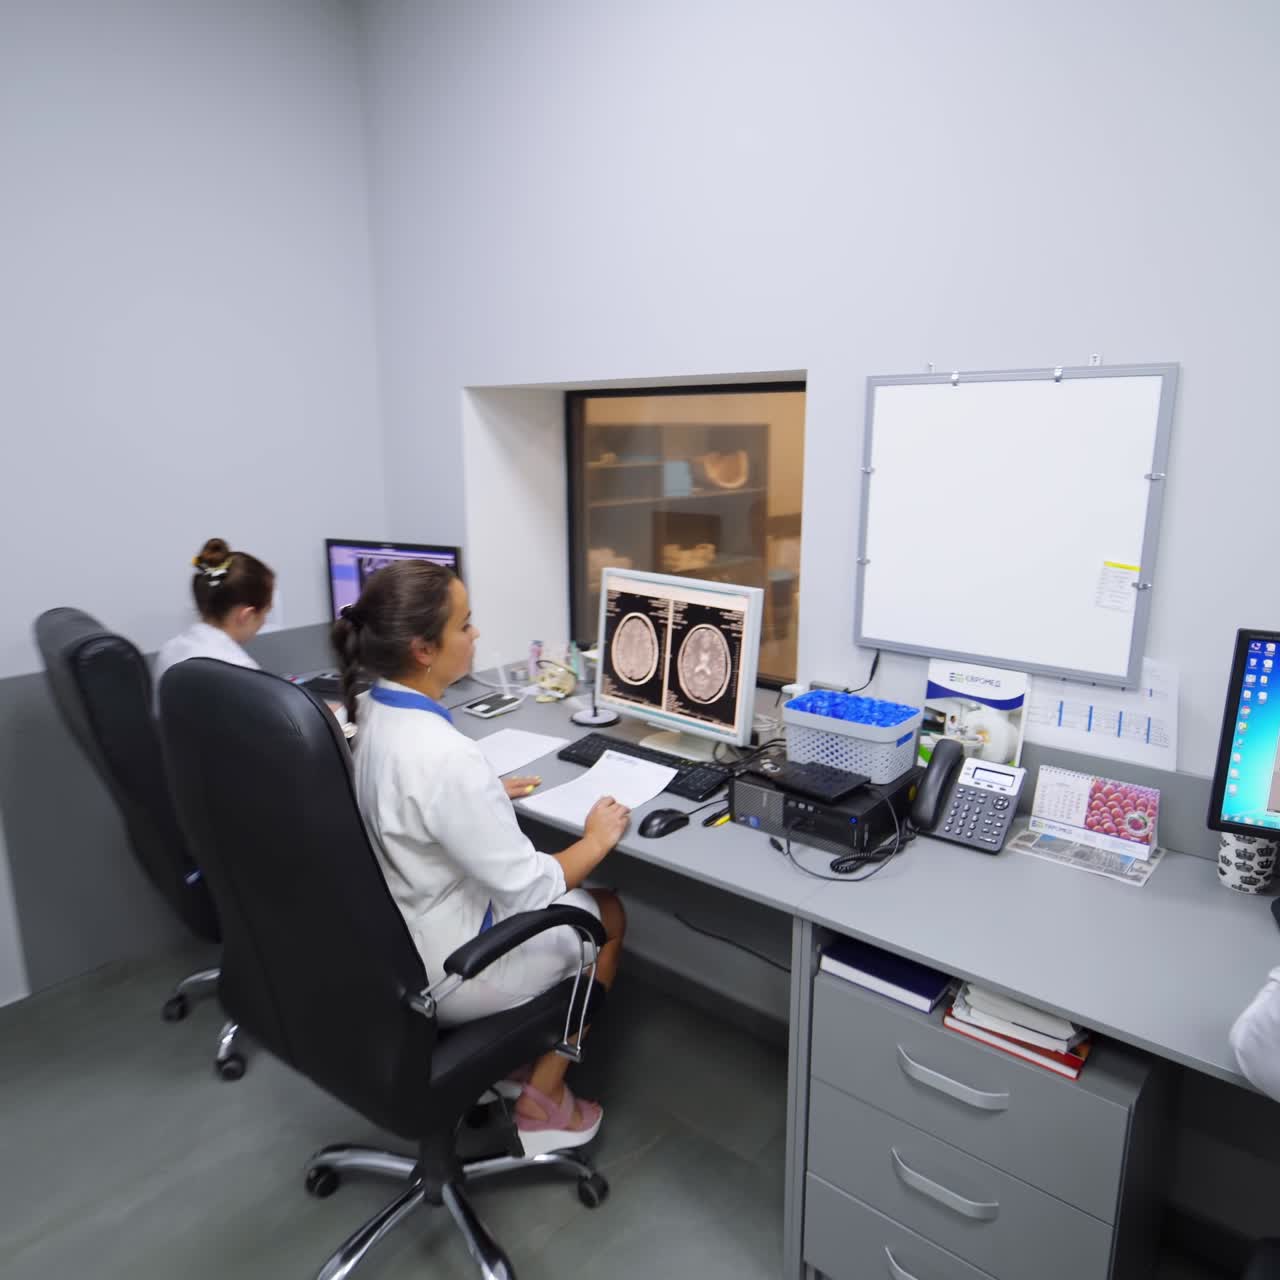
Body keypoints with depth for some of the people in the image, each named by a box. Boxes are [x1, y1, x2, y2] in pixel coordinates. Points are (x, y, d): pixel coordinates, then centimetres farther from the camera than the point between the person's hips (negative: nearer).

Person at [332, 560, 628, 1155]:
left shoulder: (369, 712, -7)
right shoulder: (446, 756, -34)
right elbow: (525, 891, -26)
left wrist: (488, 793, 11)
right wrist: (597, 840, -10)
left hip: (390, 938, 8)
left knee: (571, 899, 25)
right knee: (605, 914, 14)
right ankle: (543, 1100, 22)